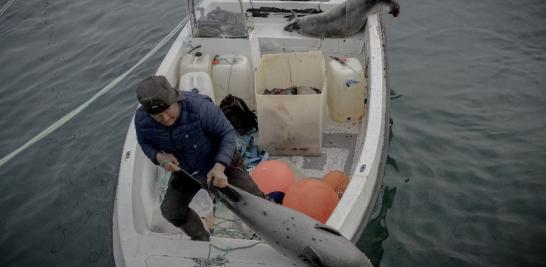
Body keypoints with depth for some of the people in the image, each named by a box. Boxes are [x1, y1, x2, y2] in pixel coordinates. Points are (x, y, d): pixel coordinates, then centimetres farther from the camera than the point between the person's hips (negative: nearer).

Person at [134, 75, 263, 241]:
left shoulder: (200, 107, -38)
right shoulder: (141, 119, -23)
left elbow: (227, 134, -26)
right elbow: (145, 142, -2)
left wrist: (219, 167, -40)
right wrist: (159, 156, -25)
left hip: (220, 163, -4)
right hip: (184, 169, 4)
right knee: (171, 211, 6)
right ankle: (201, 238, 37)